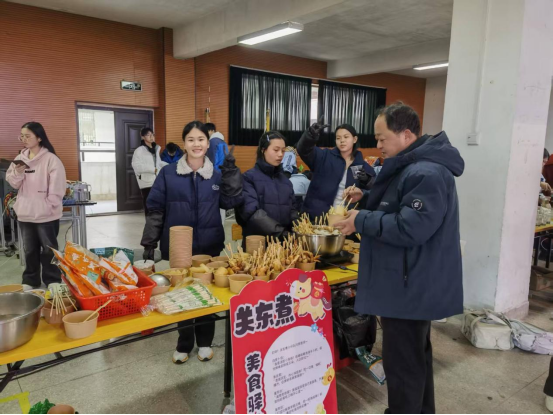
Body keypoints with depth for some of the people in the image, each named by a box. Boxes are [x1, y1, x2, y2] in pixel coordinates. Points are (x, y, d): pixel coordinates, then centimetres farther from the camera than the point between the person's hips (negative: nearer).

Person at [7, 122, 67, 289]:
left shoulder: (51, 159, -12)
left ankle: (53, 282, 17)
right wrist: (17, 172, -10)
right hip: (25, 213, 6)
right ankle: (30, 281, 30)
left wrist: (48, 206, -14)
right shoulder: (20, 158, 8)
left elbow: (57, 188, -14)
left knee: (49, 250, 5)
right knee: (30, 250, 17)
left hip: (46, 214, -6)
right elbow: (13, 183, 9)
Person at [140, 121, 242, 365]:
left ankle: (205, 341, 32)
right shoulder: (168, 174, -4)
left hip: (209, 245, 2)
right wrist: (149, 243, -5)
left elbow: (231, 202, -6)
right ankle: (184, 344, 29)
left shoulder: (218, 173, 2)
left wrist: (231, 172, -12)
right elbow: (155, 210, -3)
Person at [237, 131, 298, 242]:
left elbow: (292, 210, 11)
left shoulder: (285, 180, 12)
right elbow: (252, 212, -17)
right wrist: (281, 232, -26)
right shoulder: (249, 178, -5)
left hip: (284, 241, 5)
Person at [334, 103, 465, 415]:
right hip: (413, 283, 11)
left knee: (402, 363, 2)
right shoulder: (413, 166, 11)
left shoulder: (428, 174, -23)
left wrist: (362, 221, -20)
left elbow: (410, 227, -29)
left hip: (411, 286, -11)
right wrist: (367, 198, 8)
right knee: (416, 356, 25)